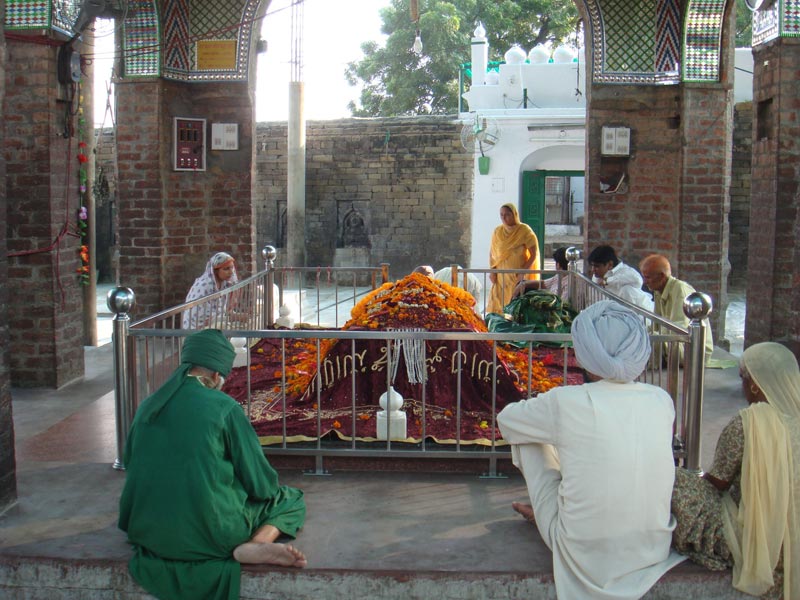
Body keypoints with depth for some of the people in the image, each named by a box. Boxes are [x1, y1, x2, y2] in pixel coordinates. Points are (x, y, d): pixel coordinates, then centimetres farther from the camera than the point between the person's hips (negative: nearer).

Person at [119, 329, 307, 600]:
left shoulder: (148, 407, 4)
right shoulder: (224, 407, -12)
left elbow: (130, 466, 17)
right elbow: (261, 483, -7)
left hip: (149, 534, 5)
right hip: (210, 534, -5)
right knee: (290, 499, 18)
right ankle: (259, 541, -14)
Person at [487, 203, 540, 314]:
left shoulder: (524, 231, -5)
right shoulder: (497, 231, 9)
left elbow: (534, 254, -5)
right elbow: (492, 253, 16)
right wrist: (492, 271, 3)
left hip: (518, 276, -4)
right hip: (501, 276, 4)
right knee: (497, 305, -4)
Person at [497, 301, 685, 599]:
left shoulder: (565, 401, -17)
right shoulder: (662, 400, -5)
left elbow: (506, 419, 3)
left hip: (585, 556, -4)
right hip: (654, 550, 4)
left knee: (530, 440, 9)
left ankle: (542, 512, 33)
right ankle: (540, 511, 41)